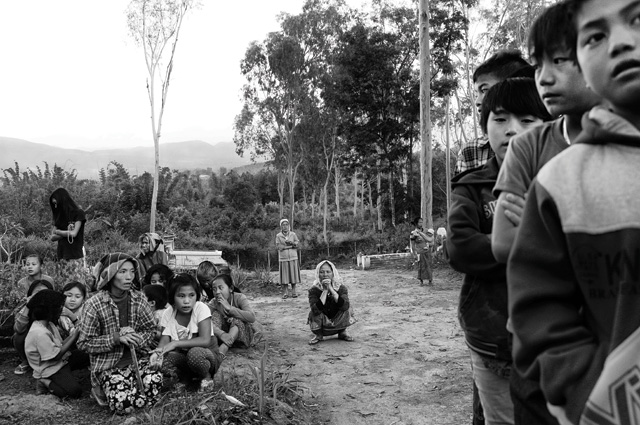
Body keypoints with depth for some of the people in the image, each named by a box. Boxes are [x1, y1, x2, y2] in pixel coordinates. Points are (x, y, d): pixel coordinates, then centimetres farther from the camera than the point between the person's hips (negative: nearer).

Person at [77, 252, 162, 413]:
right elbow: (84, 343, -8)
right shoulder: (95, 304, -11)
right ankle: (104, 390, 10)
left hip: (137, 359, 4)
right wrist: (116, 338, -20)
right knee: (123, 403, -27)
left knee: (155, 382, -25)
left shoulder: (139, 299, -1)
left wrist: (136, 338, -17)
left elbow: (151, 330, 6)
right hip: (109, 365, -4)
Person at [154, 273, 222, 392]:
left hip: (207, 355, -3)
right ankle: (174, 374, 5)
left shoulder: (201, 308, -19)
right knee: (159, 360, -27)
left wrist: (176, 343, -31)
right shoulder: (168, 313, -7)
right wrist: (157, 352, -34)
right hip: (183, 356, 3)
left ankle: (206, 377, -7)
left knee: (194, 353, -37)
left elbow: (205, 340, -28)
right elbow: (164, 341, -11)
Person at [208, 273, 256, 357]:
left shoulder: (239, 298, -15)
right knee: (216, 314, -18)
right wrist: (221, 334, -46)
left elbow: (252, 318, -31)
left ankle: (222, 350, -47)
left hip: (243, 336, -2)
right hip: (222, 337, 3)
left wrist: (229, 308, -34)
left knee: (237, 318, -29)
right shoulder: (214, 303, -8)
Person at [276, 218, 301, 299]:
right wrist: (291, 245, -9)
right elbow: (278, 246, -6)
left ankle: (293, 291, 10)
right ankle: (286, 292, 5)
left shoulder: (293, 234, 9)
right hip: (283, 258, -1)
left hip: (293, 257, 1)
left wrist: (291, 243, -17)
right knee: (285, 275, -2)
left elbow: (297, 243, 2)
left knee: (293, 274, 1)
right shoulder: (278, 236, 4)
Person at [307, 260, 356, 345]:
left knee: (348, 308, -23)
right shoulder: (314, 290, -16)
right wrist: (325, 291, -32)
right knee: (313, 313, -28)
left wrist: (330, 289, -34)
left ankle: (342, 333, 1)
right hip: (321, 326, -1)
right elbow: (316, 310, -32)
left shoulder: (341, 288, -13)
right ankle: (318, 335, 0)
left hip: (337, 324, 1)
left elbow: (345, 306, -32)